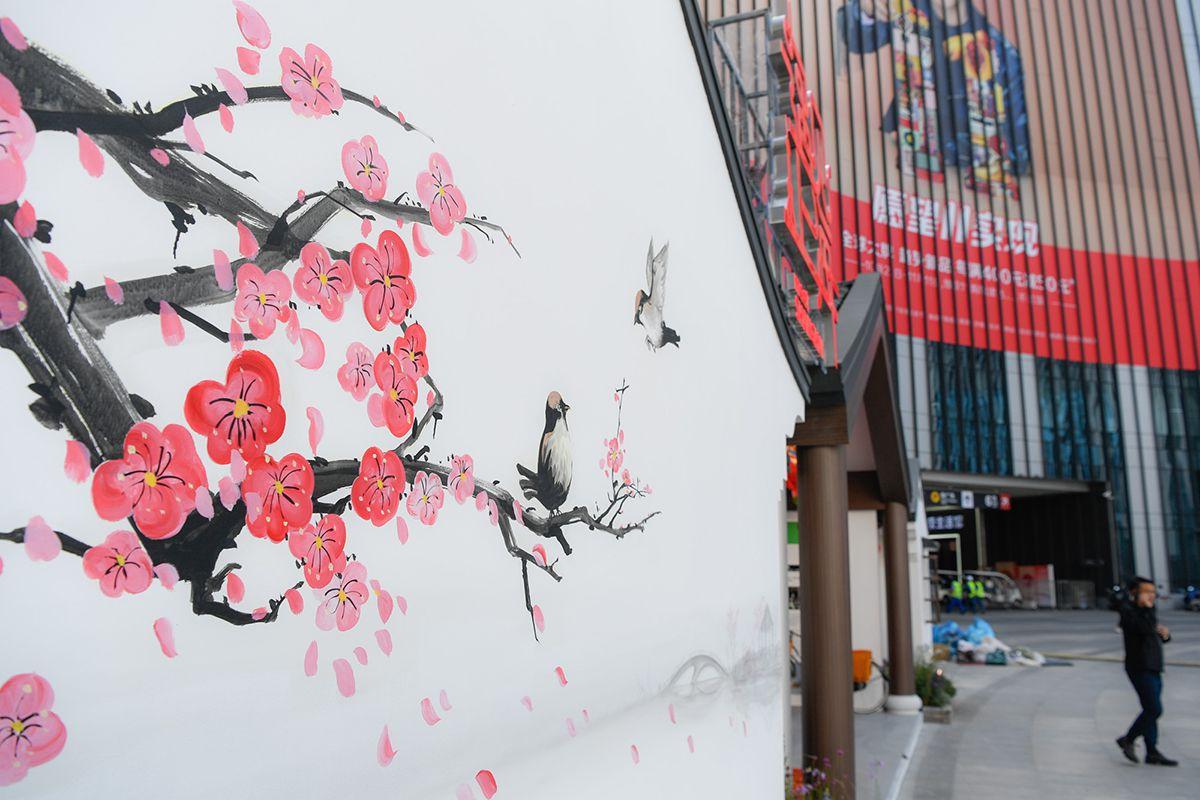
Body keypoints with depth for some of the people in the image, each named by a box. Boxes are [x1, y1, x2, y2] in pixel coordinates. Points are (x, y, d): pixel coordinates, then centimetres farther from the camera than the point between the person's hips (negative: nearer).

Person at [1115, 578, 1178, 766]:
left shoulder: (1147, 611, 16)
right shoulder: (1128, 611, -12)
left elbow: (1155, 633, 25)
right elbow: (1146, 629, -29)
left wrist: (1165, 634, 3)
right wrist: (1146, 607, -22)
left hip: (1153, 669, 9)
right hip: (1140, 668, -9)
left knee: (1151, 710, 11)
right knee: (1154, 710, -11)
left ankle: (1152, 753, 16)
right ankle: (1128, 740, 4)